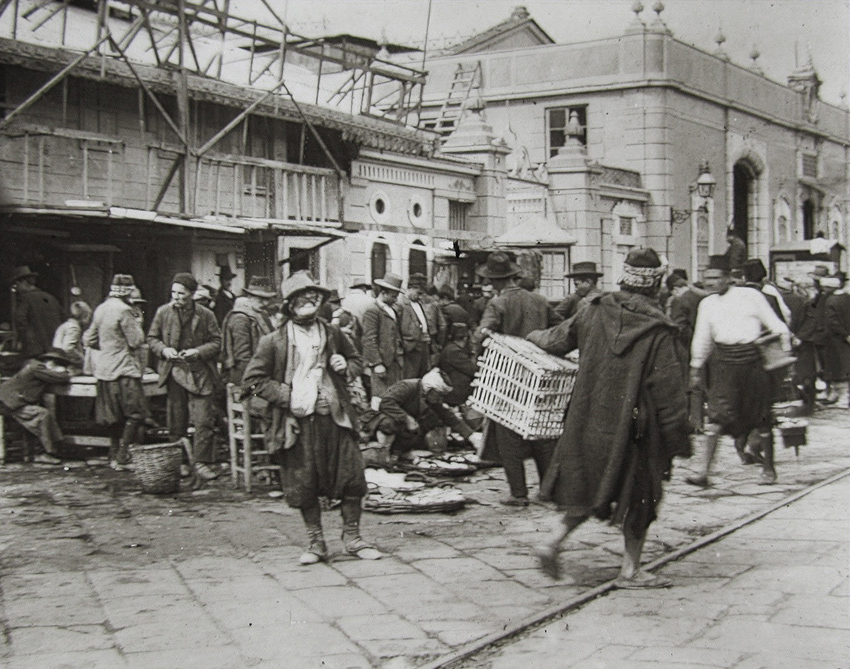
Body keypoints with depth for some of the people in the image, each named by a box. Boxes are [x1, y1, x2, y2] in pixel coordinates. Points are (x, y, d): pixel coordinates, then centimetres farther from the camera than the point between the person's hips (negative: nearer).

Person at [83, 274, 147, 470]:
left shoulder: (101, 309, 9)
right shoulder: (123, 310, -16)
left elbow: (89, 340, 14)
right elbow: (137, 341, -15)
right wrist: (136, 324, 1)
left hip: (104, 369, 8)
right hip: (124, 369, -8)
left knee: (114, 415, 16)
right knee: (135, 413, -2)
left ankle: (114, 455, 21)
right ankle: (123, 456, -7)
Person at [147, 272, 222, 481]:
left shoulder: (206, 315, -1)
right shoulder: (163, 312, 3)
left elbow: (216, 342, 2)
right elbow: (152, 338, 11)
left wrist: (198, 352, -14)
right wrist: (164, 349, -9)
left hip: (199, 372, -1)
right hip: (174, 372, 1)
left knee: (203, 420, -8)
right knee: (176, 421, 8)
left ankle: (201, 462, -2)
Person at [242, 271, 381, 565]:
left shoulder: (332, 334, 9)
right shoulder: (274, 341, -3)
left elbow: (356, 360, 24)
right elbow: (253, 380, -3)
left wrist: (346, 367, 0)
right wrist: (287, 396, -12)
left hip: (334, 417, 3)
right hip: (298, 422, -3)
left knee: (351, 477, 2)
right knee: (304, 486, 4)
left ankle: (352, 537, 19)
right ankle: (316, 542, 21)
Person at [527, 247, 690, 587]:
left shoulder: (595, 312, -2)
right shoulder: (659, 332, -16)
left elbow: (558, 339, 13)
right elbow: (669, 393, -14)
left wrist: (535, 337, 36)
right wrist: (679, 441, -6)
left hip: (589, 420, 5)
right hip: (635, 429, -5)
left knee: (589, 486, 21)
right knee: (638, 495, 10)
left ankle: (554, 540, 10)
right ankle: (630, 569, 17)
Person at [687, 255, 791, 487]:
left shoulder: (750, 295, 1)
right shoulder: (707, 304, 10)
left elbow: (775, 325, 5)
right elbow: (701, 340, 19)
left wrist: (786, 352, -2)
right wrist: (696, 368, 21)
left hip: (753, 359, -1)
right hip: (724, 362, 2)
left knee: (762, 417, 6)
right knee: (717, 415, -9)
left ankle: (768, 468, 22)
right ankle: (703, 471, -11)